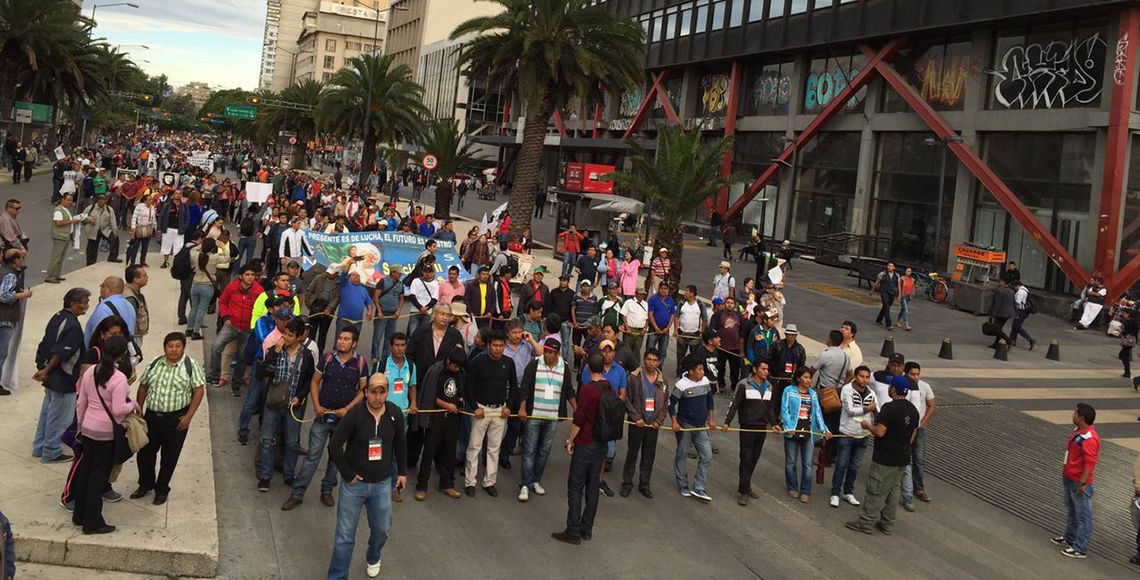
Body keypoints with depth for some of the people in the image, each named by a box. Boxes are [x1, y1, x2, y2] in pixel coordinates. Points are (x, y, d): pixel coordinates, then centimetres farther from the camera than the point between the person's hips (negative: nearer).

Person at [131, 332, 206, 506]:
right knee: (144, 452, 12)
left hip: (176, 419, -4)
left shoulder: (191, 365, -9)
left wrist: (189, 416, -14)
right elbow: (143, 387, 12)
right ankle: (145, 484, 36)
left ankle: (162, 490, 27)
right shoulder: (155, 364, 3)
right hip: (152, 416, 4)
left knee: (169, 457, 8)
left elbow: (199, 390, -9)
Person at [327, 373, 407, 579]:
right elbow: (335, 446, -15)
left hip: (382, 484, 3)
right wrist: (348, 475, -11)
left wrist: (402, 472, 14)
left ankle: (373, 558, 47)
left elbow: (400, 444, 10)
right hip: (354, 483, -3)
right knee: (345, 535, 2)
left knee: (382, 529, 16)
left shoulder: (395, 414, -6)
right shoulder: (355, 414, -17)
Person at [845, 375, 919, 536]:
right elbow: (911, 437, 13)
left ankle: (866, 523, 10)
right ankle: (888, 524, 24)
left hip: (885, 459, -8)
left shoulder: (889, 408, -21)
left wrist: (868, 426, -5)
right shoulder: (913, 410, 6)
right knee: (893, 491, 17)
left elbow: (880, 432, -23)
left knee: (875, 491, 2)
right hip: (903, 458, 8)